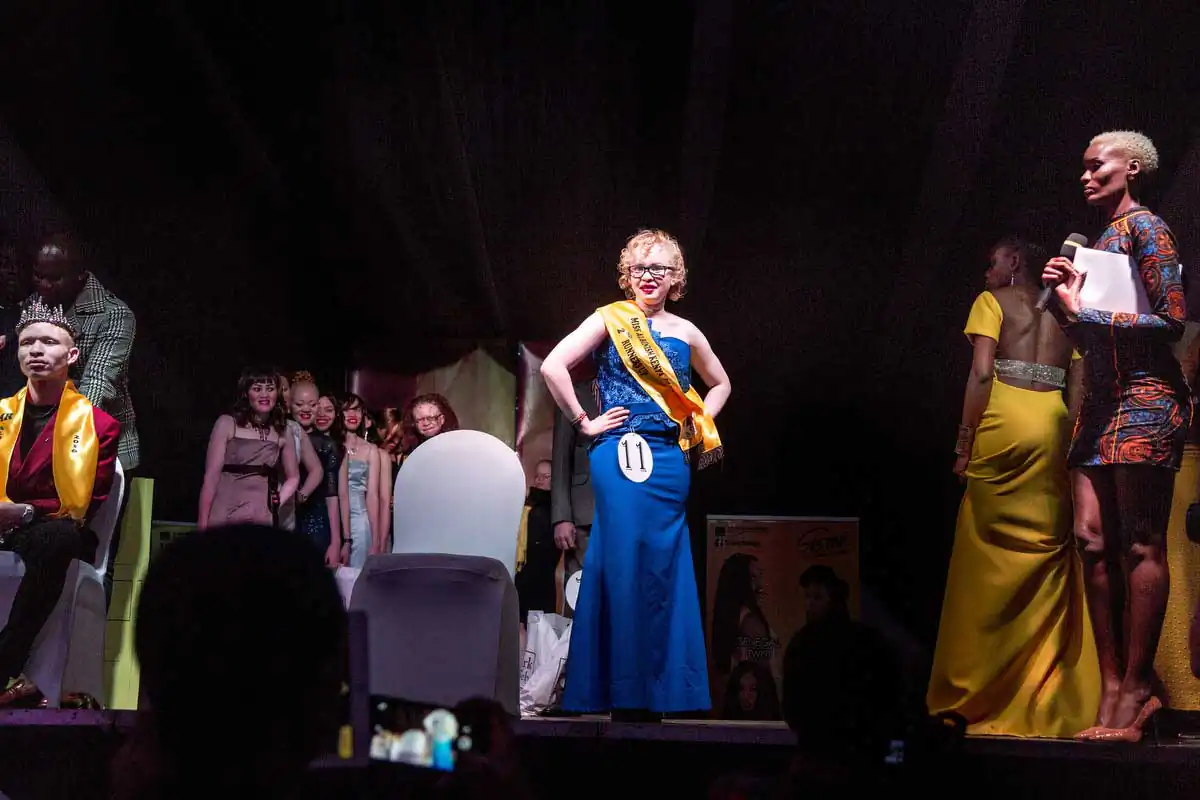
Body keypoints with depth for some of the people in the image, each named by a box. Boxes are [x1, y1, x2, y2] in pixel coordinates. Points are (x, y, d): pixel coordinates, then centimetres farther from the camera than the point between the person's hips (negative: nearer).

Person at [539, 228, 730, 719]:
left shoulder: (685, 333, 15)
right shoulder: (610, 320, 2)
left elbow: (720, 384, 31)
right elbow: (553, 367, -9)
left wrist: (699, 426, 15)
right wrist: (584, 423, -7)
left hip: (670, 459, 5)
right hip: (620, 455, -4)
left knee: (665, 568, 4)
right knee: (625, 563, -6)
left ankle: (658, 693, 11)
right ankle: (624, 695, -1)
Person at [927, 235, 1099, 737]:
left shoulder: (992, 302, 5)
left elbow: (981, 374, -8)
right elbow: (1077, 388, 11)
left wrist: (964, 445, -7)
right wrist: (1069, 443, 11)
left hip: (1005, 424, -5)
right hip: (1054, 430, 5)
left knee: (988, 563, -2)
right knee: (1050, 558, 4)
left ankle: (977, 698, -1)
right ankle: (1053, 703, 2)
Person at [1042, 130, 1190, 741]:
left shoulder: (1144, 226, -3)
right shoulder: (1100, 239, 21)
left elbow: (1172, 320, -12)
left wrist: (1083, 313, -13)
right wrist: (1066, 299, 4)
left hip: (1145, 394, -8)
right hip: (1101, 401, 8)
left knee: (1140, 542, -9)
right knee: (1093, 539, 0)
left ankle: (1136, 686, -8)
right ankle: (1112, 689, 1)